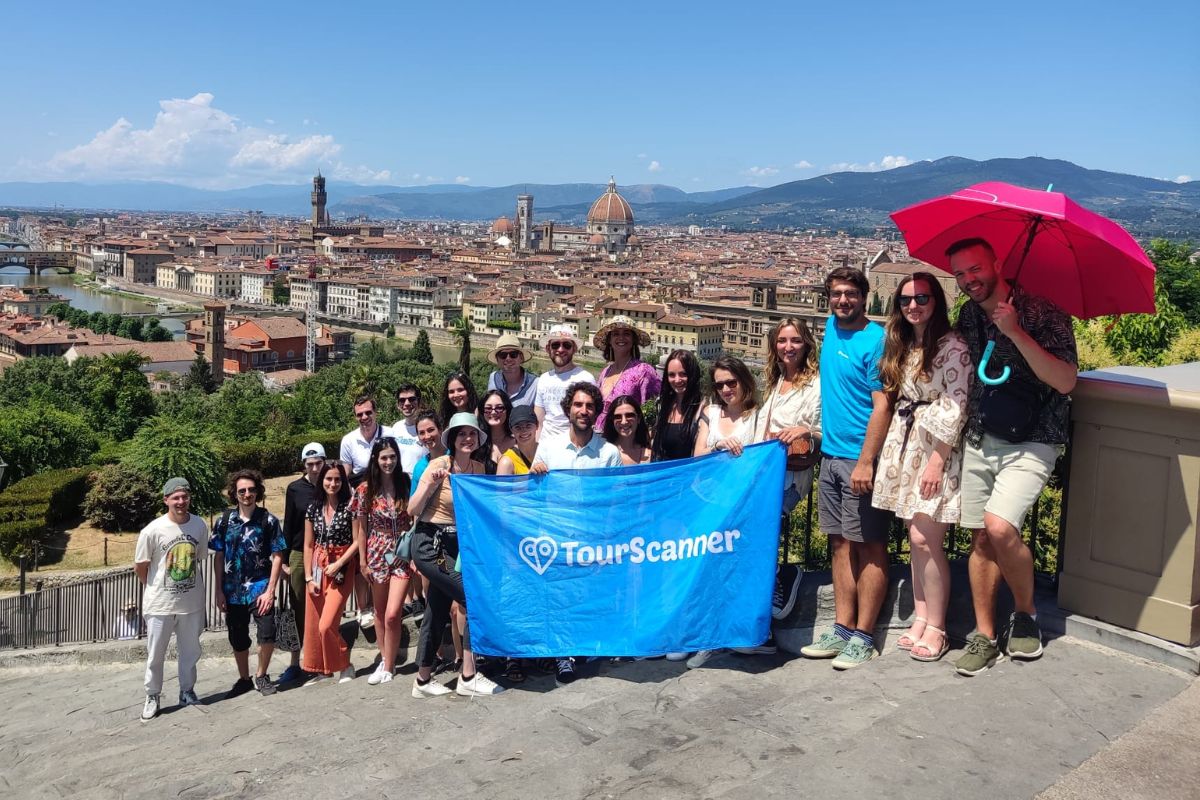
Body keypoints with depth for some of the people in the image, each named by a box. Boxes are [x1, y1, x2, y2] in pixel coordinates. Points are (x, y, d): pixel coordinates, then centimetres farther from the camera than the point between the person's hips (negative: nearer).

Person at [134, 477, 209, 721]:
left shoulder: (200, 525, -5)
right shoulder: (152, 531, -15)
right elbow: (139, 567, -3)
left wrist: (188, 584, 11)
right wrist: (155, 589, 8)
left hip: (191, 601, 3)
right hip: (160, 604, -3)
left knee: (190, 651, 16)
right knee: (155, 655, 9)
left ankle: (187, 691, 33)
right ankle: (153, 697, 26)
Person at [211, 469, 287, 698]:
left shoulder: (268, 520, -5)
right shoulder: (225, 520, 1)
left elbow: (277, 557, -5)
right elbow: (219, 557, 7)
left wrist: (270, 590, -11)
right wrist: (219, 591, 2)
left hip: (260, 587, -2)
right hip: (233, 590, 3)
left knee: (267, 634, -13)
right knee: (238, 639, 13)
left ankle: (261, 675, 12)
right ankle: (244, 679, 34)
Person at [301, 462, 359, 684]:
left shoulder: (350, 506, -5)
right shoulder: (313, 508, 6)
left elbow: (357, 541, -6)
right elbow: (308, 545, 8)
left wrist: (338, 564, -14)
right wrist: (309, 577, 2)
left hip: (342, 569, -4)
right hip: (317, 567, 4)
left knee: (327, 625, -11)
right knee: (313, 624, 5)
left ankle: (345, 667, 8)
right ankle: (321, 670, 20)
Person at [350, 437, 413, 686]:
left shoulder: (406, 484, -4)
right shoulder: (366, 489, -3)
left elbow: (415, 519, 0)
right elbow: (361, 527, 3)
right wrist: (362, 560, 2)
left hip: (403, 553, -2)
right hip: (377, 554, 2)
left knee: (392, 614, -10)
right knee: (380, 613, 13)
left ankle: (388, 666, 4)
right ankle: (385, 659, 29)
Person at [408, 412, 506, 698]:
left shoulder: (478, 467, 3)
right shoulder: (439, 465, -14)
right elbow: (414, 510, -14)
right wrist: (430, 484, -29)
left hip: (455, 544, 7)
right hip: (429, 543, -7)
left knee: (438, 612, 13)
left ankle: (423, 680, 27)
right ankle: (468, 677, -6)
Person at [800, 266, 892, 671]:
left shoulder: (875, 340, -11)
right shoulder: (831, 327, 12)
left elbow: (882, 406, -17)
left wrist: (865, 462, -22)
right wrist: (806, 427, 23)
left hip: (860, 458, -8)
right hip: (831, 455, 8)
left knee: (869, 547, -1)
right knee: (841, 544, 10)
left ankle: (863, 637, 4)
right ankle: (842, 629, 16)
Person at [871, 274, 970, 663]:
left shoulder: (951, 346, -9)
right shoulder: (903, 346, 14)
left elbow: (955, 408, -13)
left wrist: (937, 461, -16)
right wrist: (892, 450, 10)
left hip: (936, 450, -7)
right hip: (905, 447, 7)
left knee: (924, 538, -8)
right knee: (916, 539, 9)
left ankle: (936, 629, 3)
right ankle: (920, 617, 16)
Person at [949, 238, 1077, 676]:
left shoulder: (1041, 312, -10)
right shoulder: (968, 316, 9)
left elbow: (1065, 380, -19)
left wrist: (1015, 333, -26)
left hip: (1031, 442, -5)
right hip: (980, 439, 6)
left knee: (999, 526, -22)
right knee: (981, 538, 5)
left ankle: (1026, 613, 5)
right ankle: (985, 635, 17)